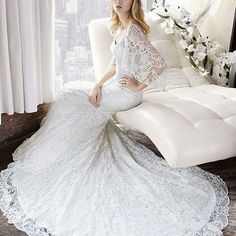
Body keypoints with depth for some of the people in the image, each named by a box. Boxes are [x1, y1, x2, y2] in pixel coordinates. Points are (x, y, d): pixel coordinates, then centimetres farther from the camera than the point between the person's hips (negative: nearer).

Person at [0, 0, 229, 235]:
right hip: (117, 86, 9)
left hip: (127, 93, -9)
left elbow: (160, 64, -29)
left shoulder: (133, 30, -22)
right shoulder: (120, 28, 8)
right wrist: (98, 84, -2)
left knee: (71, 96, -1)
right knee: (70, 91, 11)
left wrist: (139, 86, -17)